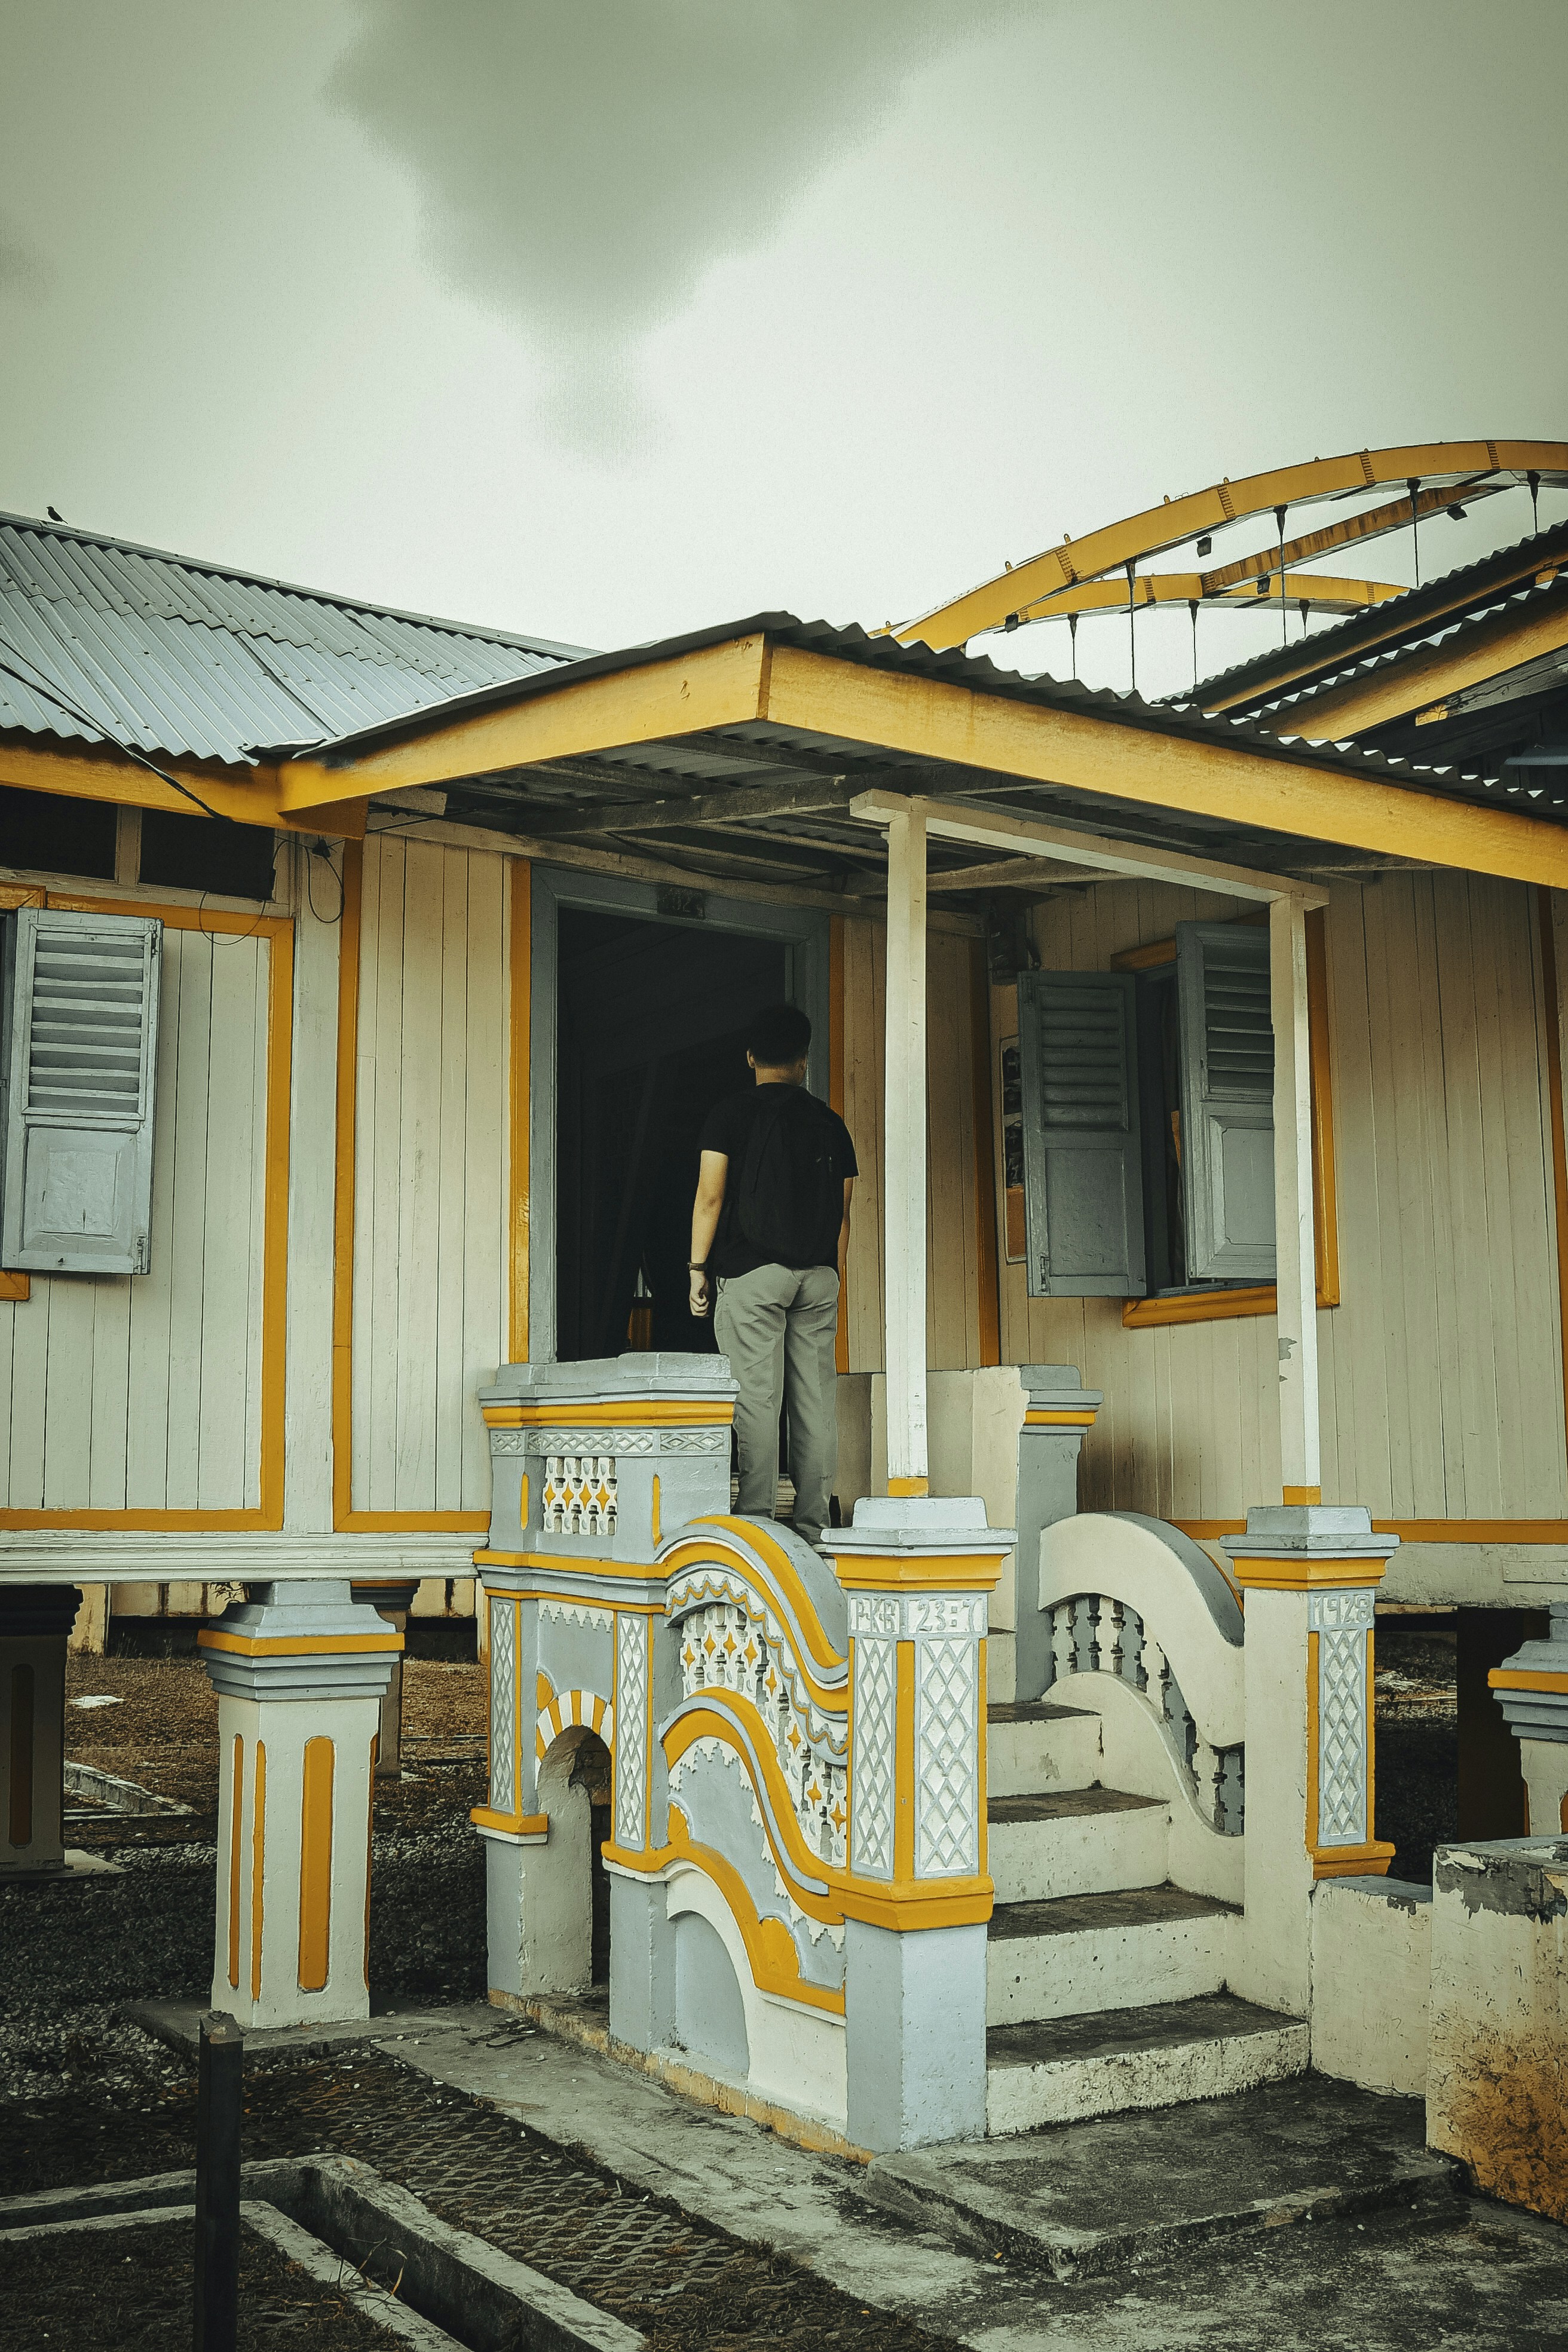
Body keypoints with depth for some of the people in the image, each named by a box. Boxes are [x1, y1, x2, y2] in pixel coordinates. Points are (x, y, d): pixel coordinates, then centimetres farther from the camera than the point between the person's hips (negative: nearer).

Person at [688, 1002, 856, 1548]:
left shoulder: (730, 1114, 1)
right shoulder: (830, 1123, 11)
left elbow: (710, 1197, -4)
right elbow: (842, 1212, 11)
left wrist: (698, 1268, 2)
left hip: (751, 1271, -4)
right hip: (819, 1275, 4)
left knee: (756, 1398, -5)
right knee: (816, 1399, 3)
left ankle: (756, 1518, -7)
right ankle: (812, 1522, 4)